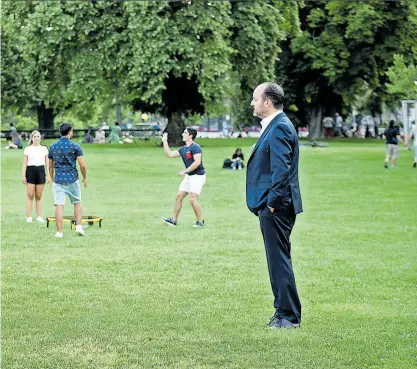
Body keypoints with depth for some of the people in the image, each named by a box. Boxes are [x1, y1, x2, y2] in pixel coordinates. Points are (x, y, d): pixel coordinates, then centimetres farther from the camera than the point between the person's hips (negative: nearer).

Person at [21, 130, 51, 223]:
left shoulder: (44, 149, 10)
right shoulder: (27, 149, 4)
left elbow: (47, 163, 11)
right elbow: (25, 163, 2)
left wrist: (48, 175, 6)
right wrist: (23, 175, -5)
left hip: (41, 170, 2)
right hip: (30, 170, -2)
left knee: (39, 196, 5)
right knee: (30, 195, -4)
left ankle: (39, 216, 9)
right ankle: (29, 217, -1)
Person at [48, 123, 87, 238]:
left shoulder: (53, 147, 6)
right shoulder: (75, 146, -5)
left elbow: (50, 166, 14)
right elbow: (82, 165, -7)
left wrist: (52, 179, 26)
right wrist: (85, 178, 8)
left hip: (58, 180, 2)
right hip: (72, 179, -2)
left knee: (59, 205, -2)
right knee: (77, 202, 16)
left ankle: (59, 232, -4)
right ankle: (78, 226, 7)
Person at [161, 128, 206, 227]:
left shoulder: (195, 147, -16)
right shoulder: (183, 149, 12)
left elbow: (197, 162, -26)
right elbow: (169, 154, 17)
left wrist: (185, 171, -23)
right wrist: (165, 141, 16)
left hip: (198, 176, -9)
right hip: (189, 176, 9)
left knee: (193, 199, -14)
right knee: (178, 197, 9)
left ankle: (200, 222, -1)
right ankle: (174, 220, 17)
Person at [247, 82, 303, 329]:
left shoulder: (279, 127, -16)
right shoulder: (274, 126, 16)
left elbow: (281, 169, -22)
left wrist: (272, 203, -20)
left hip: (276, 207, -11)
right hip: (272, 206, 11)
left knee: (279, 259, -6)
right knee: (278, 259, 14)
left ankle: (289, 316, -1)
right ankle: (285, 312, 21)